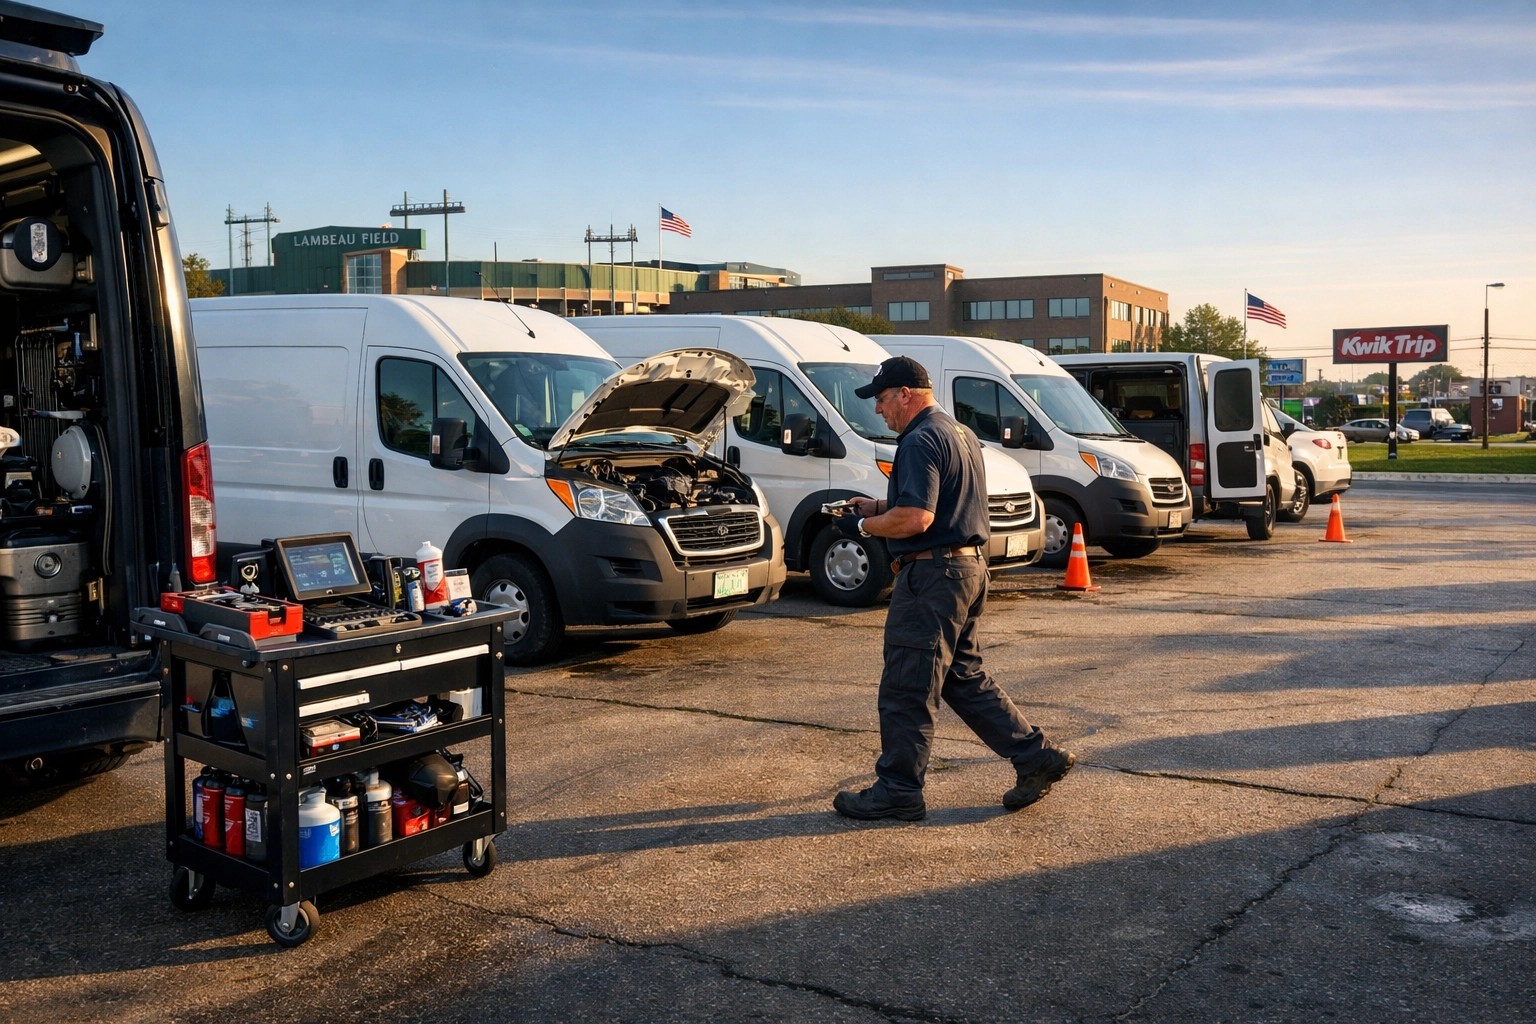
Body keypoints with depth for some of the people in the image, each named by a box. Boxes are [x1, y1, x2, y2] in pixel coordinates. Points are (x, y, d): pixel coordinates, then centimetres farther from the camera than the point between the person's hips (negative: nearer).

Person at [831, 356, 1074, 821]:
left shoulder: (921, 440, -15)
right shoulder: (961, 433, 17)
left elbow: (916, 519, -25)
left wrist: (864, 526, -10)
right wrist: (878, 507, 19)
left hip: (932, 574, -10)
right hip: (969, 567, 10)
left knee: (906, 688, -1)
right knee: (965, 678, 18)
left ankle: (898, 790, 7)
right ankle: (1038, 757, 19)